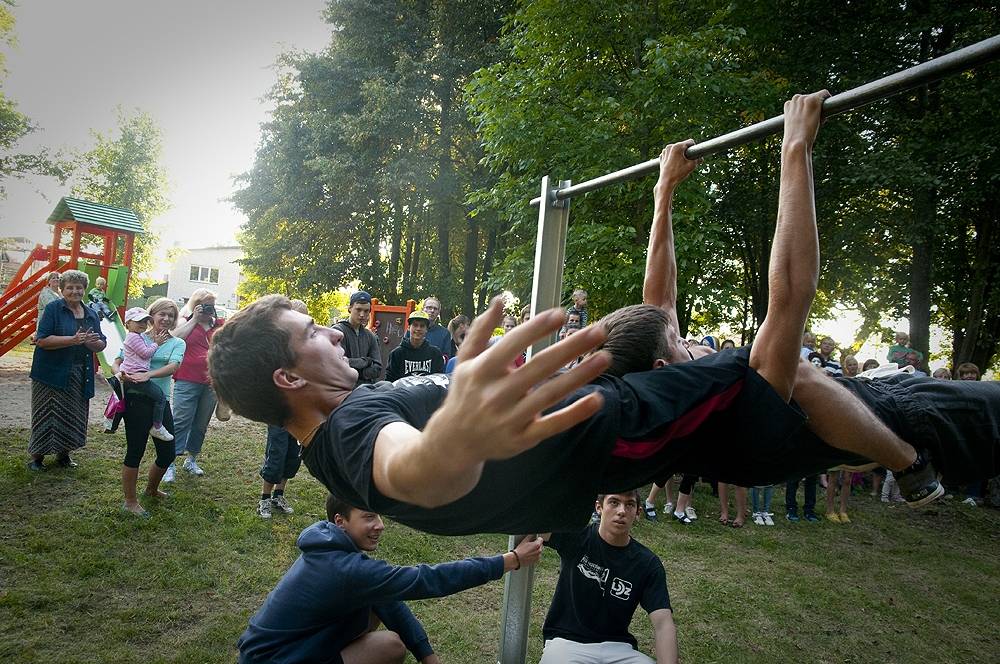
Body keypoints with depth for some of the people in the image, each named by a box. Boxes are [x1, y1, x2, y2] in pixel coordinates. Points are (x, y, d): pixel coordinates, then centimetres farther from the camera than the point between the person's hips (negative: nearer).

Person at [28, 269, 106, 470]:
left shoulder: (91, 314, 10)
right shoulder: (53, 309, -6)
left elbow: (102, 344, 10)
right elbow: (42, 340, -15)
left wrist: (93, 342, -13)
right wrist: (73, 340, -25)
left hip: (80, 376, 5)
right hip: (52, 373, -5)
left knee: (73, 416, 10)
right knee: (47, 416, 1)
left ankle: (63, 453, 26)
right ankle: (37, 455, 15)